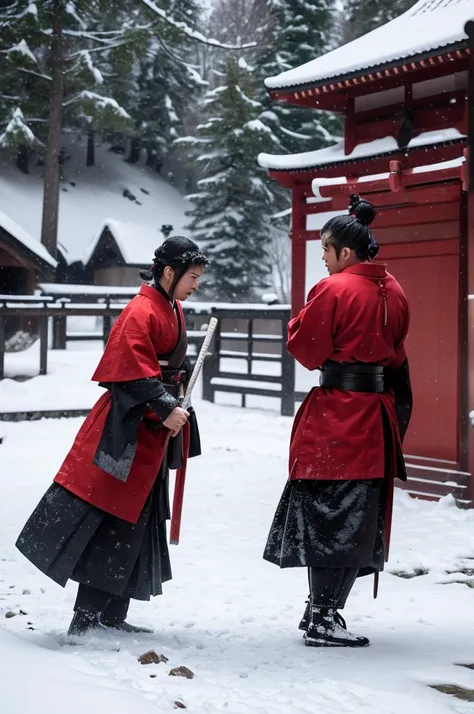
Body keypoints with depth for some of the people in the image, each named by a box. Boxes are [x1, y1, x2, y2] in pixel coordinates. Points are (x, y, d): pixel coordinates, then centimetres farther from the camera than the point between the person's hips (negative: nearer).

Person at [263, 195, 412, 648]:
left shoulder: (332, 290, -12)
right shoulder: (393, 291, 10)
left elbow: (306, 350, -8)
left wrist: (300, 323, 10)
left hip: (336, 415, -6)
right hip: (380, 414, 6)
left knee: (328, 512, 0)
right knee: (360, 517, 8)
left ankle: (321, 614, 4)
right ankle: (323, 618, 12)